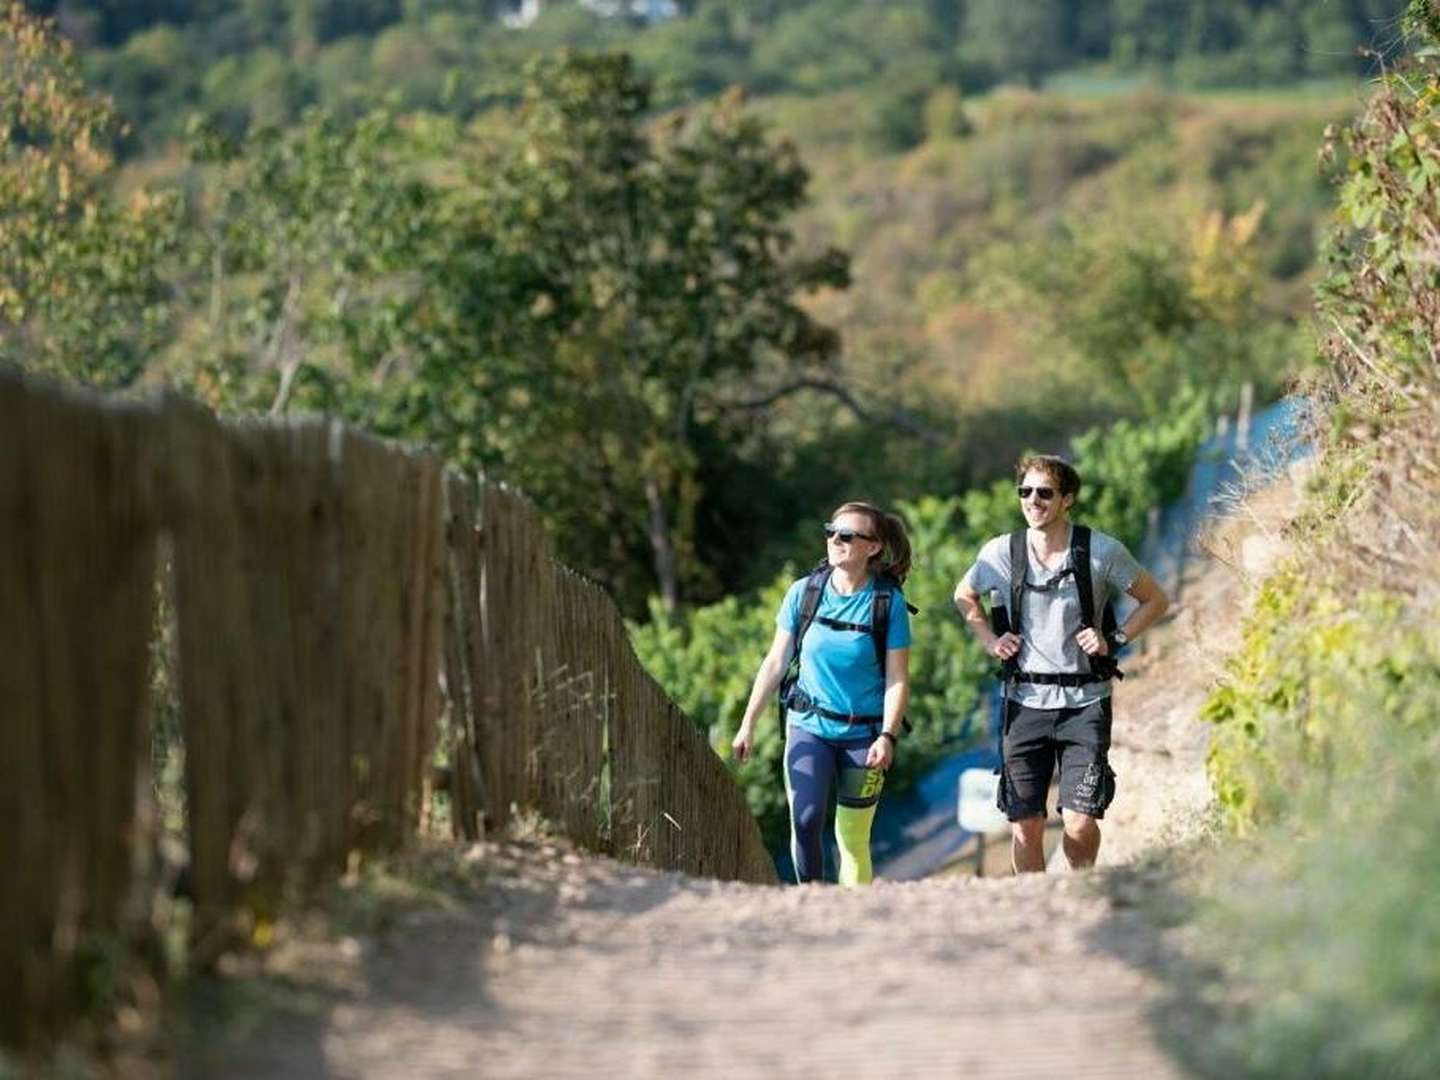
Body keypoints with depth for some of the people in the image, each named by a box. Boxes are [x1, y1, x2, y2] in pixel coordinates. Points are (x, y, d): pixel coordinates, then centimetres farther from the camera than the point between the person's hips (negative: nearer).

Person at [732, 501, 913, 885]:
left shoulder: (888, 602, -7)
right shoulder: (804, 592, -2)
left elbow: (897, 679, -6)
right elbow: (776, 661, 5)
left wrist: (888, 736, -18)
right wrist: (748, 723, 4)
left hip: (863, 733, -1)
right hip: (809, 726, 1)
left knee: (853, 839, 4)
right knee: (805, 819, -18)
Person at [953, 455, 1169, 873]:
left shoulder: (1102, 551, -6)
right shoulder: (1001, 552, 0)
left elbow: (1155, 601, 8)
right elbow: (964, 596, 21)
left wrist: (1115, 639, -4)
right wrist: (990, 641, 7)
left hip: (1085, 701, -2)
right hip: (1025, 702, 2)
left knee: (1080, 824, -10)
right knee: (1024, 827, 0)